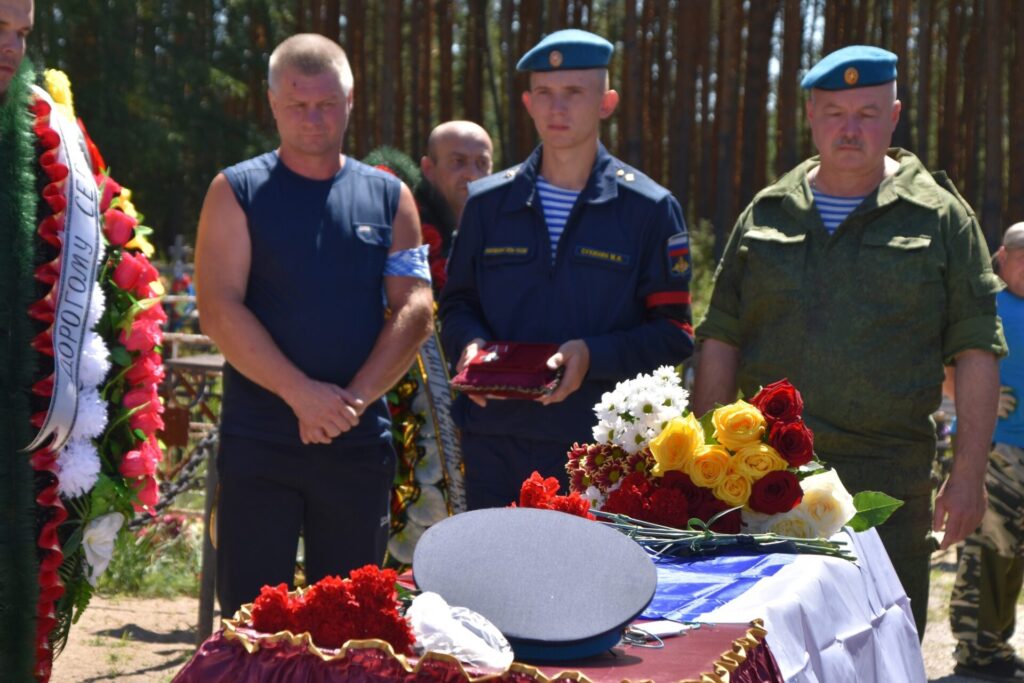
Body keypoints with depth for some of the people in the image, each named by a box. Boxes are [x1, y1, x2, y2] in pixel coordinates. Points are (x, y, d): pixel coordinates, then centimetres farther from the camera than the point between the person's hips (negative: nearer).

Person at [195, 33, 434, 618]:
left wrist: (354, 399, -12)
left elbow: (416, 309, 1)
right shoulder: (237, 192, 2)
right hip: (258, 438, -2)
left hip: (361, 440, 2)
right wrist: (303, 393, -17)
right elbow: (219, 309, -8)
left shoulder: (389, 198, 9)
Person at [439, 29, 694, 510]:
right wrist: (470, 343, -7)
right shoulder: (488, 203, 10)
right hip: (496, 448, 3)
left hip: (605, 452, -3)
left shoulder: (649, 209, 1)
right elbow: (457, 303, 16)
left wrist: (593, 355, -17)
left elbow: (673, 334, -1)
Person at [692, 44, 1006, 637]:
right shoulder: (767, 214, 12)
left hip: (886, 477, -2)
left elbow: (976, 351, 2)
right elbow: (720, 341, 13)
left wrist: (969, 474, -5)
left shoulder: (939, 217, 4)